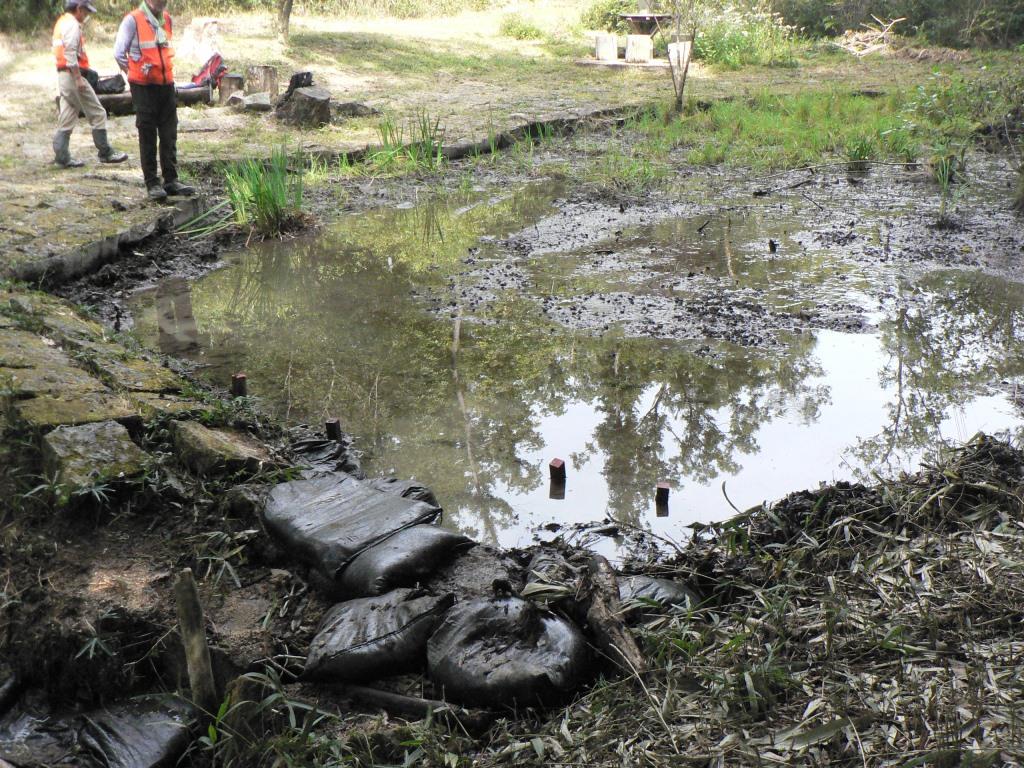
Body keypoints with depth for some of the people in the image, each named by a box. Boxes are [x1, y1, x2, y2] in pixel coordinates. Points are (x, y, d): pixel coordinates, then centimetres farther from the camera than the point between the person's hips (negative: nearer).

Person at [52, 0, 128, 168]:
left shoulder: (62, 22, 19)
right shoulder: (72, 24, -12)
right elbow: (70, 52, -20)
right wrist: (78, 78, -21)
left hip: (63, 76, 10)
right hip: (73, 74, -10)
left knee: (67, 118, 9)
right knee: (97, 114, -2)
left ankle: (62, 156, 7)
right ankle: (106, 153, 2)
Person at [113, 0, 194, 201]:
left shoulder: (166, 19, 8)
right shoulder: (133, 20, -10)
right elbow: (119, 53, -6)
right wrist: (135, 72, 2)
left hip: (166, 84, 5)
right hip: (144, 86, -5)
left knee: (169, 136, 6)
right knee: (148, 137, 2)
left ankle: (171, 180, 12)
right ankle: (152, 183, 6)